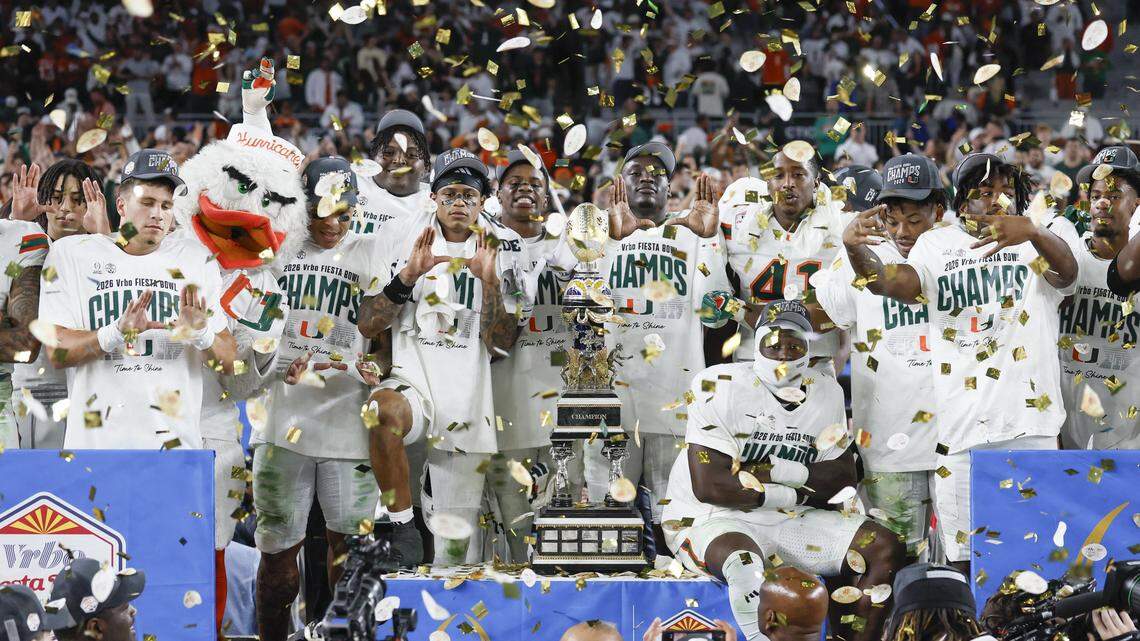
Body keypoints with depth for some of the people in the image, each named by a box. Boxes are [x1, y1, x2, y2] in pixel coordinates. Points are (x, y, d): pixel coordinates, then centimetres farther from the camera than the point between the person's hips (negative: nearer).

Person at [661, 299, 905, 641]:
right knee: (744, 563, -40)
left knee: (885, 548, -7)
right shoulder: (719, 387, -14)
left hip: (789, 523, 6)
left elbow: (844, 480, 0)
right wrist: (795, 494, -13)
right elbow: (709, 486, -20)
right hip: (711, 519, -6)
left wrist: (781, 472, -18)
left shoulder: (827, 393, 5)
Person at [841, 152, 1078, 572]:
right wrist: (855, 251, -27)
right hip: (959, 426, 2)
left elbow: (1066, 272, -15)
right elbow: (894, 284, -5)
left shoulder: (1045, 235, 8)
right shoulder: (939, 246, 13)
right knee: (963, 558, 5)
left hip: (1029, 424, -2)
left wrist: (1032, 233, -38)